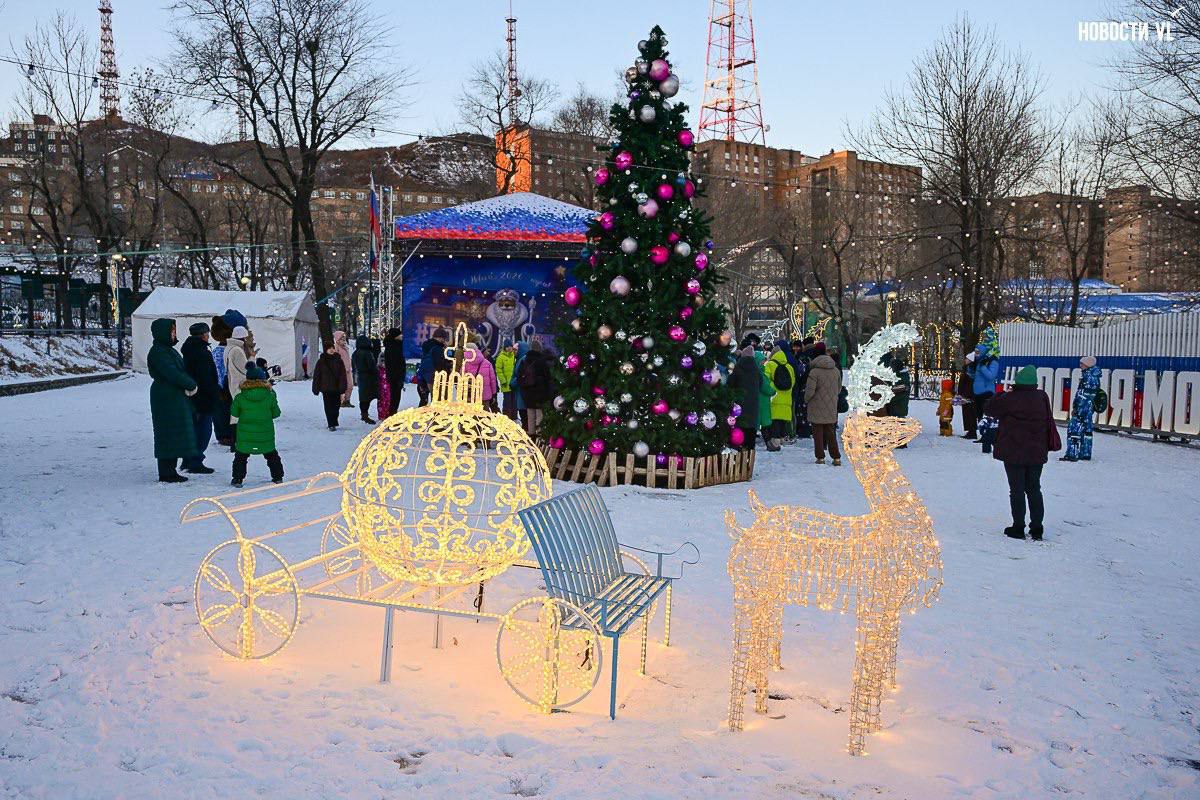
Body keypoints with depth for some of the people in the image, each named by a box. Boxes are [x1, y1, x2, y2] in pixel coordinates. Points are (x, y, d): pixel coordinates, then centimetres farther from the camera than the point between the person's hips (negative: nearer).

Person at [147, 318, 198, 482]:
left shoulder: (168, 350, 16)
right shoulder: (158, 352, -14)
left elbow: (181, 370, 12)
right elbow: (171, 374, -22)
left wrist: (189, 385, -6)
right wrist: (191, 384, -12)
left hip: (175, 398, 10)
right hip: (166, 399, -10)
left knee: (174, 435, 13)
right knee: (169, 434, -5)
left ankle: (169, 471, 19)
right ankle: (166, 473, 0)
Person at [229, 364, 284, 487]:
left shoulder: (240, 397, -8)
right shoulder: (270, 396, -9)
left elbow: (234, 413, 3)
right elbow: (276, 413, 2)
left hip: (245, 436, -1)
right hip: (266, 436, 1)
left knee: (241, 457, 12)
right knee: (272, 456, 19)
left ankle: (237, 479, 8)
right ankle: (278, 476, 25)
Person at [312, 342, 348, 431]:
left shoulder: (338, 360, 2)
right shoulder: (321, 361, 0)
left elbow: (342, 375, 1)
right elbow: (316, 375, 3)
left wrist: (342, 388, -6)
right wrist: (316, 388, 1)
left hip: (336, 388, 1)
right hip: (326, 388, -1)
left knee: (336, 406, 6)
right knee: (328, 407, -2)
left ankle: (333, 423, 22)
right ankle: (331, 424, 2)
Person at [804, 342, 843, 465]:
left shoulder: (814, 371, -17)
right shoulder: (836, 370, 1)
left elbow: (810, 390, -19)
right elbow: (839, 389, 11)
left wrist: (806, 399, 0)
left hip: (817, 408, -5)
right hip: (831, 408, 5)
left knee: (818, 432, 6)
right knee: (830, 432, 13)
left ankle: (820, 457, 7)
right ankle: (836, 457, 10)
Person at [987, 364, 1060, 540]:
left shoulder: (1009, 399, -16)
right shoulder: (1042, 398, 0)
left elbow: (991, 409, -1)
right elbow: (1049, 422, 12)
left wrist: (1001, 394, 10)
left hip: (1013, 453, -4)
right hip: (1036, 453, 4)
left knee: (1017, 490, 3)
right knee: (1034, 489, 13)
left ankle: (1018, 528, 5)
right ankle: (1036, 529, 14)